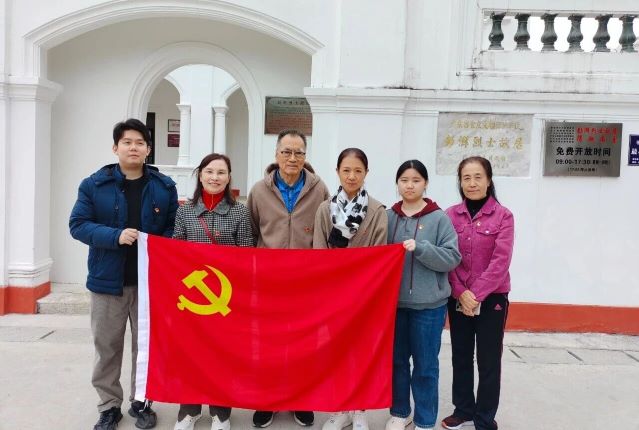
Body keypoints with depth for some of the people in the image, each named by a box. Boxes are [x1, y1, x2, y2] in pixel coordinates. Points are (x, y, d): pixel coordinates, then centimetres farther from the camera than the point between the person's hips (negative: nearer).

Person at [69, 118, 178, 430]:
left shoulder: (164, 186, 2)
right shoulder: (94, 184, -1)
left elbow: (175, 229, 7)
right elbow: (78, 225, -5)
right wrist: (115, 236, -20)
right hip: (108, 279, 0)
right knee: (107, 347, 10)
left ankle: (142, 402, 27)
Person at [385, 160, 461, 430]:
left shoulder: (439, 218, -5)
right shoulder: (388, 217, 2)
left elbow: (452, 257, -9)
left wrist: (420, 248, -22)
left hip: (429, 304, -3)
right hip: (394, 301, 3)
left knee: (425, 365, 7)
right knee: (396, 360, 15)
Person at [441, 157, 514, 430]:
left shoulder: (503, 216, -6)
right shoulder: (450, 215, 1)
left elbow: (501, 261, -12)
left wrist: (476, 294, -17)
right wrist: (461, 292, -13)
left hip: (492, 298, -2)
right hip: (458, 298, 3)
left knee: (489, 361, 6)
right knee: (461, 356, 14)